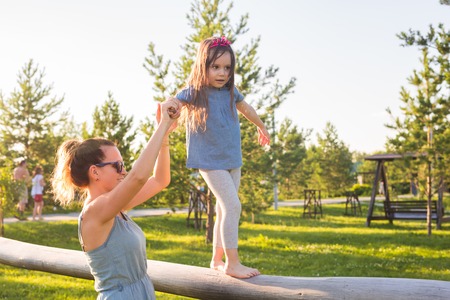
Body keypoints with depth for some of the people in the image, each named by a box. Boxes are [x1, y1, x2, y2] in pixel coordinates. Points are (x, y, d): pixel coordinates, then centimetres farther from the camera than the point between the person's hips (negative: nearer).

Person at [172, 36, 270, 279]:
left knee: (224, 209, 13)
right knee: (233, 206, -14)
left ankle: (217, 259, 26)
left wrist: (261, 128, 36)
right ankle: (232, 263, -5)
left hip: (233, 159, 6)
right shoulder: (194, 92, -13)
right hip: (210, 161, -6)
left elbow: (246, 108, 20)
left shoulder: (230, 92, 2)